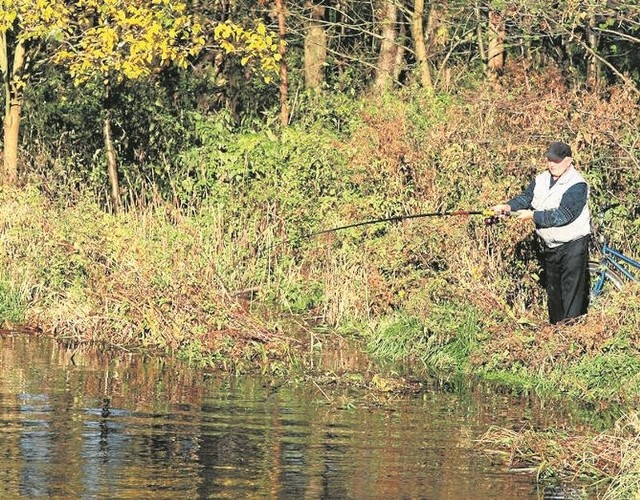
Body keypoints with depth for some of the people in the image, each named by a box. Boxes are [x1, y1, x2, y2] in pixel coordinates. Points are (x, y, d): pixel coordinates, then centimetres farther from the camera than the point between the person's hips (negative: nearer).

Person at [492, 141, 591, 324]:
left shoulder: (576, 185, -17)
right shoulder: (541, 180, 8)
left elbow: (563, 215, -25)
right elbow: (525, 198, 2)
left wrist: (533, 215, -23)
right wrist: (508, 206, -18)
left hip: (573, 245, -8)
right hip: (551, 247, 8)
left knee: (572, 294, -12)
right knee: (553, 294, 16)